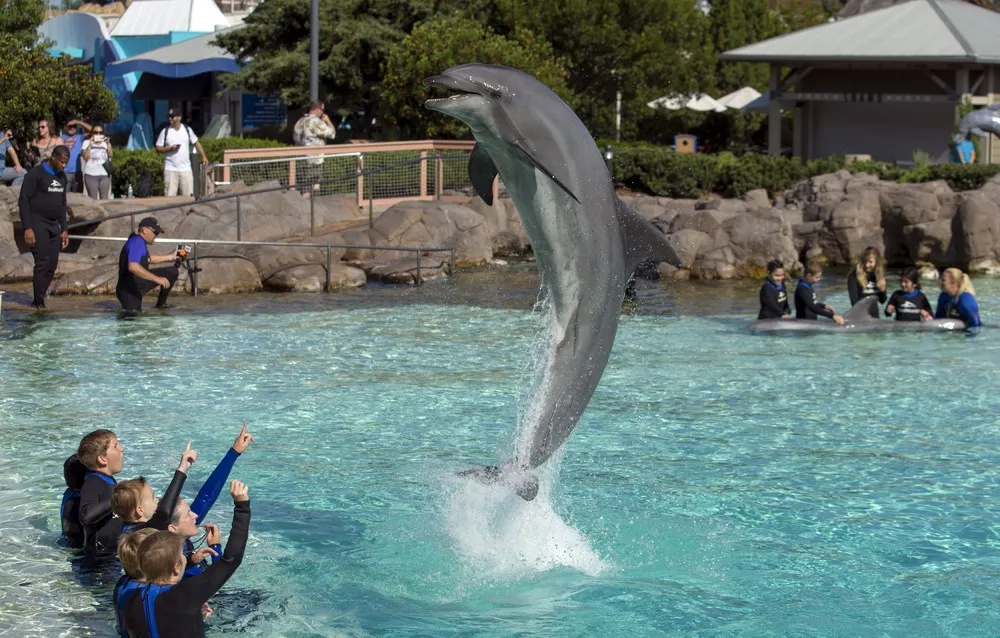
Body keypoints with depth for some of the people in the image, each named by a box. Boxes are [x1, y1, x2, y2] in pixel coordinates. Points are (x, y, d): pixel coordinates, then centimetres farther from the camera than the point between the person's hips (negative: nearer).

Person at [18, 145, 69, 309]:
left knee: (52, 265, 0)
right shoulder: (35, 174, -9)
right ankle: (38, 302, -10)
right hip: (37, 224, -7)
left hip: (54, 226, 7)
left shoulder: (62, 177, 14)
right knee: (43, 262, -14)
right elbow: (23, 201, -11)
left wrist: (64, 229, 17)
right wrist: (27, 228, -17)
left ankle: (39, 299, 5)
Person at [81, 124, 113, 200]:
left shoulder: (106, 143, 12)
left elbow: (111, 155, -5)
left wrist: (108, 144, -16)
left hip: (105, 174, 2)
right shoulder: (87, 143, 5)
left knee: (104, 198, 0)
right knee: (93, 199, -6)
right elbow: (85, 157, -9)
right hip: (91, 174, -2)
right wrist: (90, 145, -15)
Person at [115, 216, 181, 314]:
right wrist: (156, 279, -36)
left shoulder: (141, 242, 10)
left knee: (172, 272, 12)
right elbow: (132, 266, -37)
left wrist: (171, 257, 28)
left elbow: (148, 259, 31)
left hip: (139, 281, 10)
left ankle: (161, 303, 19)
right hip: (129, 287, -10)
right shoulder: (137, 242, -21)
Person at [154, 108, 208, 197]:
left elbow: (196, 143, 15)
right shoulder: (165, 131, 1)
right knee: (170, 196, -6)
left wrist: (203, 156, 6)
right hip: (170, 169, -2)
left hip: (186, 169, 2)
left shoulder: (187, 129, 7)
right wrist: (170, 149, -15)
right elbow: (158, 149, 1)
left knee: (188, 195, 1)